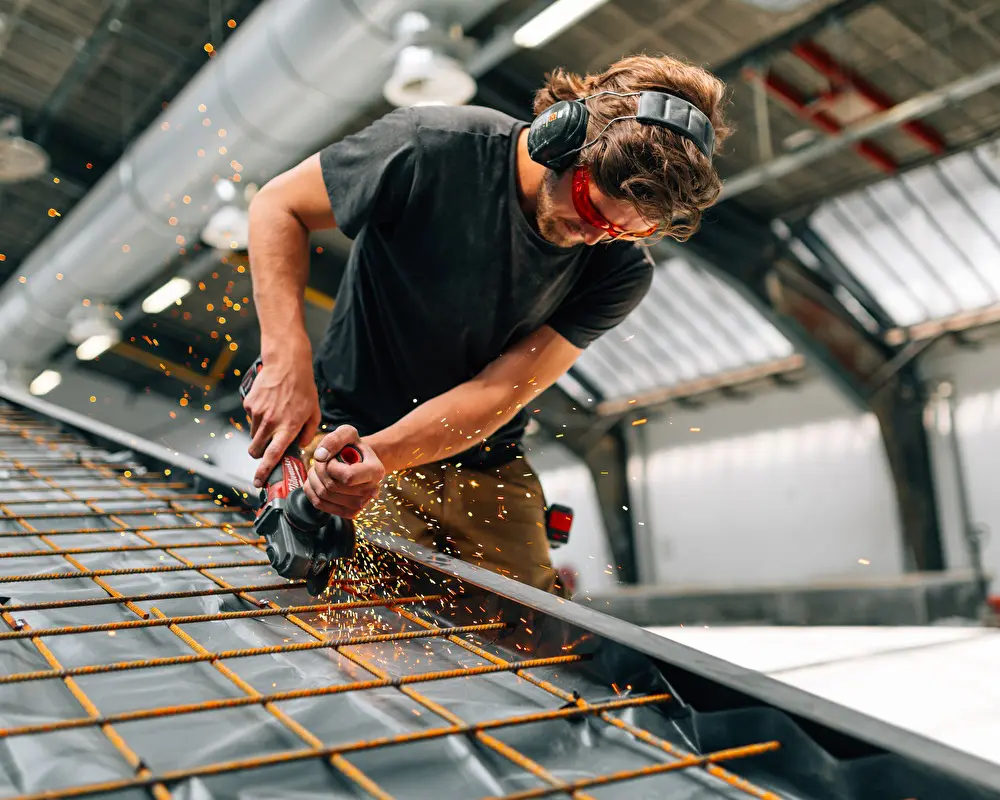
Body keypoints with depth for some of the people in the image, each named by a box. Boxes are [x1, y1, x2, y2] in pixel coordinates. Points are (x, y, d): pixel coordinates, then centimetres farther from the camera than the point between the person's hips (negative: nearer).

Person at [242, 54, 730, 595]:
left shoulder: (621, 270, -12)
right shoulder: (434, 149, -20)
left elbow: (500, 392, -18)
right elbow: (279, 205, -9)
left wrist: (380, 454, -36)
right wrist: (287, 360, -24)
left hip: (487, 473, 3)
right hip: (344, 434, -2)